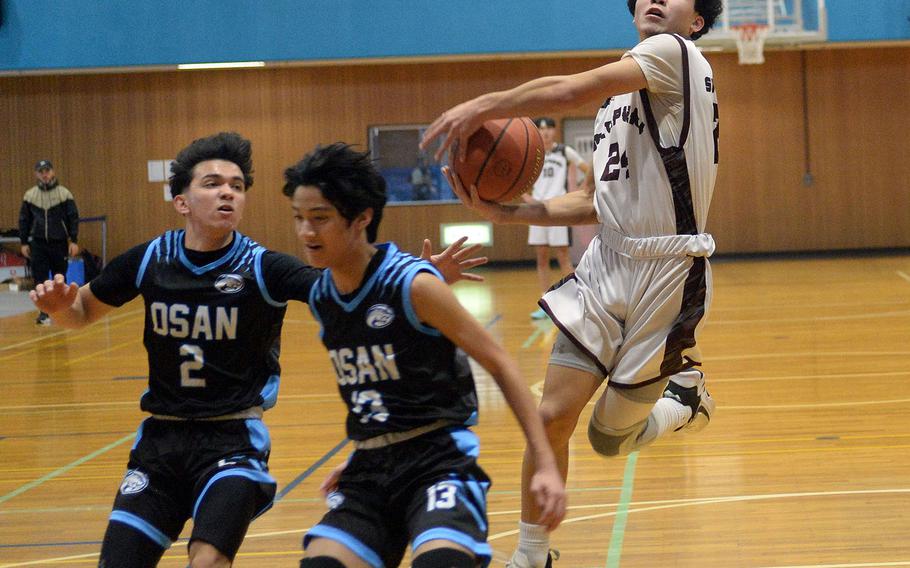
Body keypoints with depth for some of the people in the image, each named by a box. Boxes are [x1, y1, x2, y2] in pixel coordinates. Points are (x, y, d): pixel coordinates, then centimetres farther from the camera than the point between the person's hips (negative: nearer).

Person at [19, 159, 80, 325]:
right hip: (38, 243, 1)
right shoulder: (30, 195, 3)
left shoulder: (64, 193, -2)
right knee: (40, 279, -3)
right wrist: (24, 243, 5)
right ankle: (44, 313, 1)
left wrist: (74, 241, -6)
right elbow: (24, 220, 9)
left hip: (59, 243, -1)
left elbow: (73, 218, -1)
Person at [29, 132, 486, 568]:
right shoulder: (148, 261, -3)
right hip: (161, 438, 3)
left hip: (234, 441, -3)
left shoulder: (263, 268, -11)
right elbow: (83, 312, 13)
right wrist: (60, 303, -11)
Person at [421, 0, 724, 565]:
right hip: (607, 263, 7)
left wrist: (485, 105, -17)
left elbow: (571, 90, -21)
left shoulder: (676, 53, -8)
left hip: (668, 271, -7)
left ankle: (686, 392, 34)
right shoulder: (621, 94, 17)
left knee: (610, 438, 3)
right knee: (553, 416, -3)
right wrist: (506, 212, 6)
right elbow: (596, 202, 16)